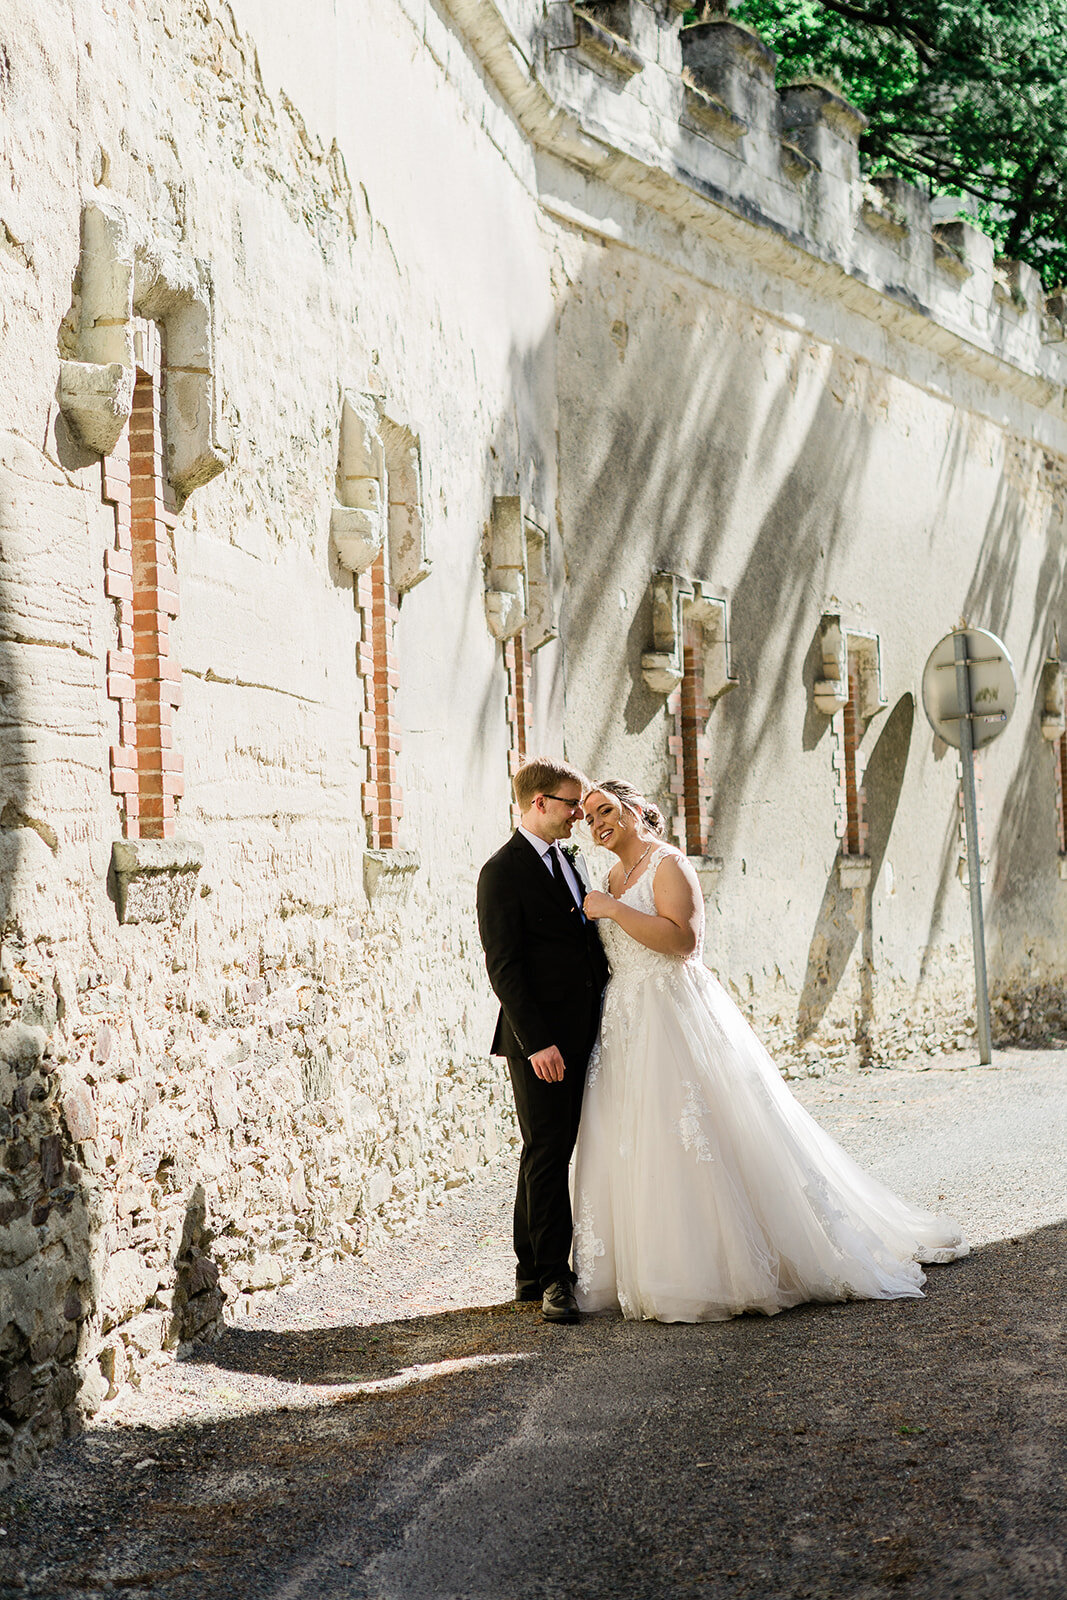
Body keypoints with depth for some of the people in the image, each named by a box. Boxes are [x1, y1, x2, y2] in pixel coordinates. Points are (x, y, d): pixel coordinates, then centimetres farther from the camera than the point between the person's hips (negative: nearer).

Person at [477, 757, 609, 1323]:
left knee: (548, 1151, 13)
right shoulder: (503, 873, -10)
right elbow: (503, 967, -15)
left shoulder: (571, 863, 16)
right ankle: (553, 1278, 1)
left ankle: (531, 1270, 20)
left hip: (581, 1035, 8)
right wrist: (535, 1042, -20)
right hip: (540, 1038, -8)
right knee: (547, 1152, -5)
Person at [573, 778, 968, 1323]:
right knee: (632, 1149, 6)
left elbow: (682, 938, -20)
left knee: (697, 1142, -9)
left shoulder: (668, 864, -7)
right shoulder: (615, 878, 18)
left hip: (677, 1017, -8)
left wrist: (614, 910, -18)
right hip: (629, 1027, 9)